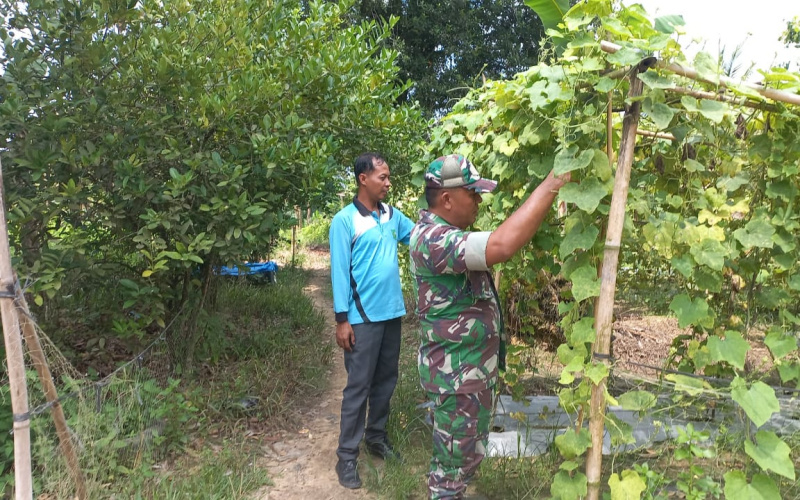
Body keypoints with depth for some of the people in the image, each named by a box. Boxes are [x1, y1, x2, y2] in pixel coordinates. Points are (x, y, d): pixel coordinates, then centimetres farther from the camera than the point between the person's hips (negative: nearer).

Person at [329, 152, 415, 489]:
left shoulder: (393, 216, 7)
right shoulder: (345, 220, -11)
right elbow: (339, 270, -12)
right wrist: (342, 319, -14)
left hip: (392, 313, 6)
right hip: (363, 317, -6)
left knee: (386, 379, 17)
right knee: (359, 385, 1)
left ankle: (376, 437, 35)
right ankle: (347, 456, 14)